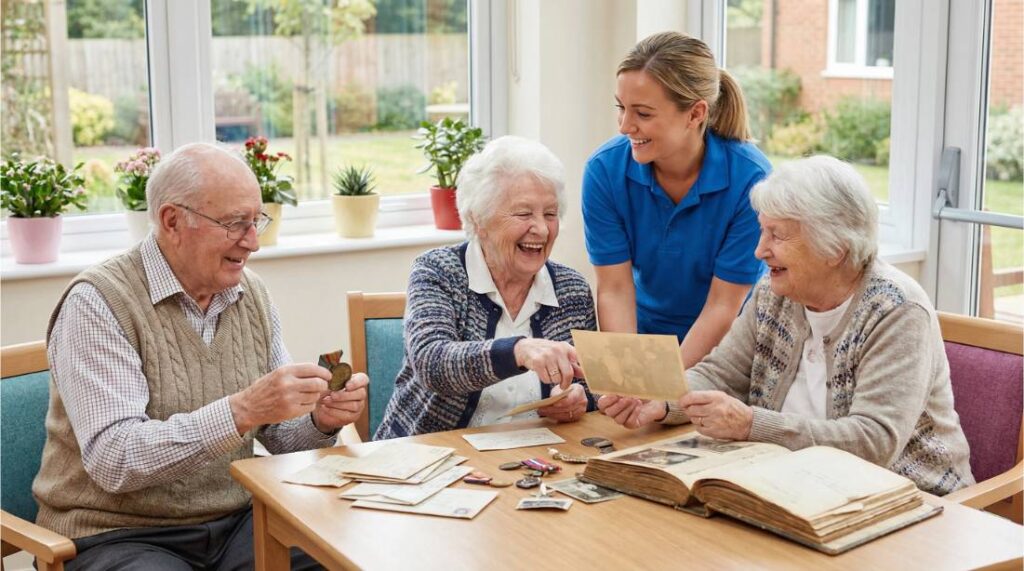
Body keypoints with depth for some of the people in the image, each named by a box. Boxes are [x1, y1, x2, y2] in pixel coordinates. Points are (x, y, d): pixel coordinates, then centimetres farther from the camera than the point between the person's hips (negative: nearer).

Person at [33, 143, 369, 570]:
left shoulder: (251, 294, 7)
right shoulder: (97, 302, -14)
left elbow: (279, 435, 11)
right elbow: (112, 460, -23)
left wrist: (321, 419, -12)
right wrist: (241, 410, -33)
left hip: (234, 521, 6)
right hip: (117, 536, -5)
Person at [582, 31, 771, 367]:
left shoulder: (750, 179, -19)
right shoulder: (605, 170, -12)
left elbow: (723, 306, -16)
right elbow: (614, 290, -11)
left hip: (728, 345, -2)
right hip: (646, 334, 2)